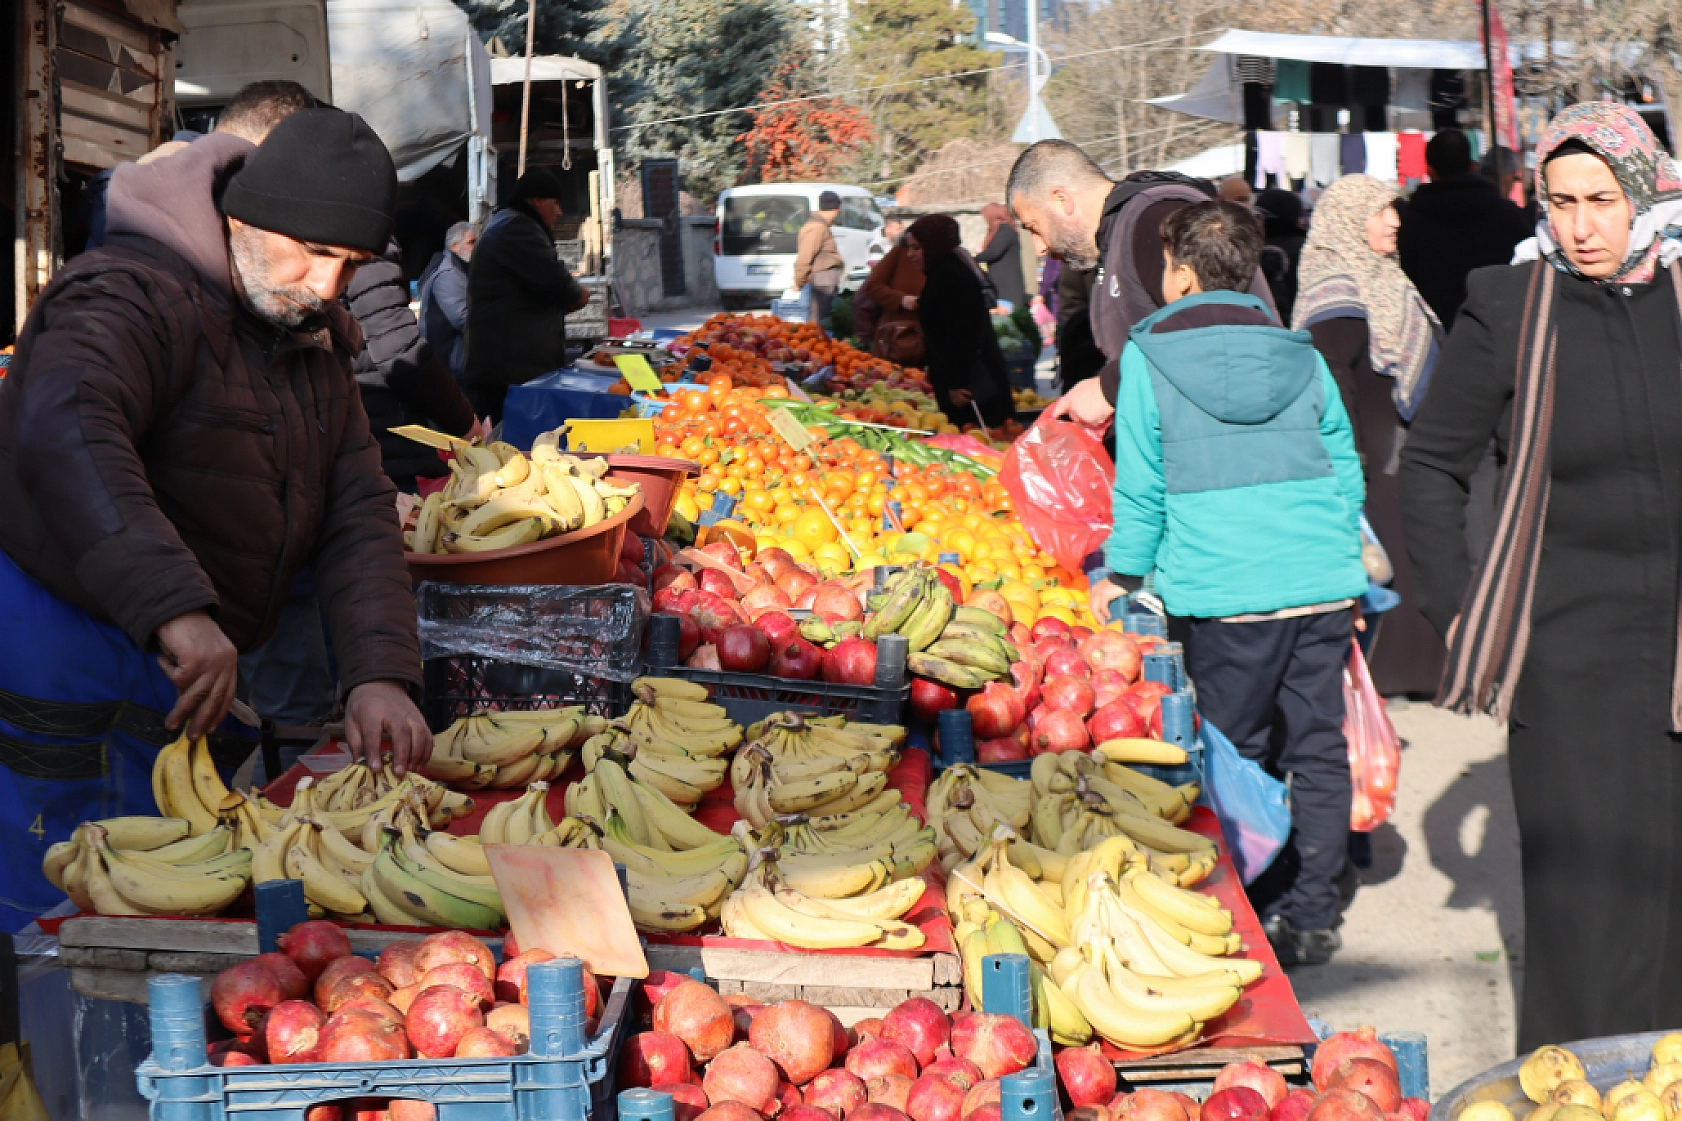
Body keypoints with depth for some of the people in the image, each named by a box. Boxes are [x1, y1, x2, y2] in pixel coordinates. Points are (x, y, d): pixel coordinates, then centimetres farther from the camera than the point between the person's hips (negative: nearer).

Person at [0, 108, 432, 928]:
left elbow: (359, 516, 6)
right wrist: (175, 606, -47)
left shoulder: (311, 343, 14)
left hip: (186, 681, 8)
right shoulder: (136, 298, -15)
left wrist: (379, 675, -11)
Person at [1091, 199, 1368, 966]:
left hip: (1224, 594, -3)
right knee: (1319, 748, 9)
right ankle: (1313, 917, 13)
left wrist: (1119, 576, 14)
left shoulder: (1148, 357, 0)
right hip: (1324, 585, 3)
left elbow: (1140, 488, 2)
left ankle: (1242, 923, 8)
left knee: (1234, 757, 6)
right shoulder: (1301, 355, 10)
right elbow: (1346, 466, 14)